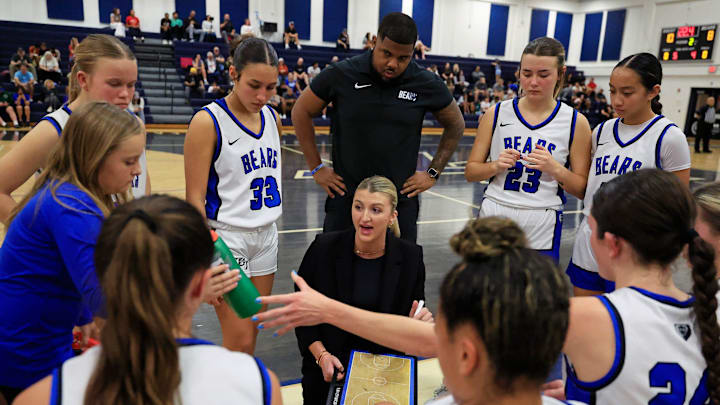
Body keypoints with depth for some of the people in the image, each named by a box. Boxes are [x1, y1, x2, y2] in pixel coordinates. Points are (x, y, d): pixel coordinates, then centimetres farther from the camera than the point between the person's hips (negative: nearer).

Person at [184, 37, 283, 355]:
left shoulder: (272, 117, 6)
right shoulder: (208, 121, -12)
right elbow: (195, 197, -13)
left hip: (266, 234, 6)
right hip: (226, 236, -6)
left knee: (251, 334, 13)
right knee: (239, 341, -4)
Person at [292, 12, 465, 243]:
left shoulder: (427, 85, -5)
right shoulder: (341, 75, -8)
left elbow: (456, 125, 11)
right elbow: (301, 113, 5)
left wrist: (433, 173, 4)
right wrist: (316, 168, 2)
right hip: (345, 196, 0)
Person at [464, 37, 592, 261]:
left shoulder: (575, 123, 0)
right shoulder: (497, 114, 2)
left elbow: (583, 190, 1)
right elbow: (471, 171, 6)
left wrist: (556, 169, -15)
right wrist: (496, 166, -12)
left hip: (541, 230, -1)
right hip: (493, 218, 1)